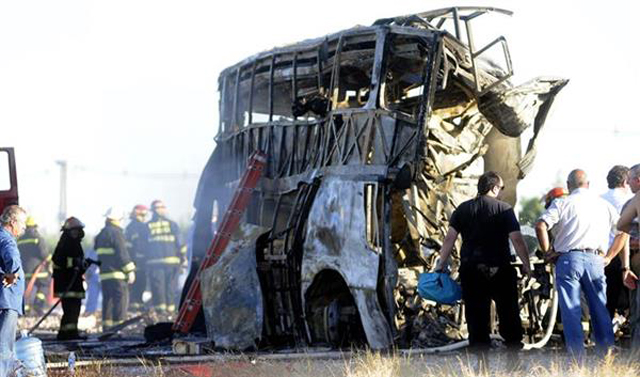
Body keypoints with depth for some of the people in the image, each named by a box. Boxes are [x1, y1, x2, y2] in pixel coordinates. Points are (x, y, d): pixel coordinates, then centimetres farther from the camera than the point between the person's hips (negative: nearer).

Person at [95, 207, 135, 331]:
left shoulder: (101, 234, 18)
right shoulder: (116, 233, -10)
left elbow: (97, 251, 25)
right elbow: (122, 253, -14)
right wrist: (130, 270, -12)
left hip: (104, 274, 9)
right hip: (116, 274, -9)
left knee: (107, 301, 12)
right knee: (121, 300, -8)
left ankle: (106, 328, 11)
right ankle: (118, 327, -14)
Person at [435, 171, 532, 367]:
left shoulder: (463, 209, 7)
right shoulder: (504, 209, -2)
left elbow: (449, 238, 0)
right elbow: (517, 240, -8)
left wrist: (441, 265, 4)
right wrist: (526, 265, 1)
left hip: (471, 269, 2)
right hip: (500, 269, -2)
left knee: (476, 316, 5)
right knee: (509, 314, 10)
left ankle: (482, 359, 2)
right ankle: (514, 351, 11)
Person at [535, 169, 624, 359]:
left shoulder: (562, 203, 2)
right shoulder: (604, 205, 13)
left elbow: (541, 226, -10)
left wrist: (547, 252, 0)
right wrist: (608, 256, 15)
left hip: (569, 259, -3)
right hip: (595, 260, 3)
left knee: (571, 312, -1)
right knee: (600, 310, 11)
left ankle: (577, 358, -6)